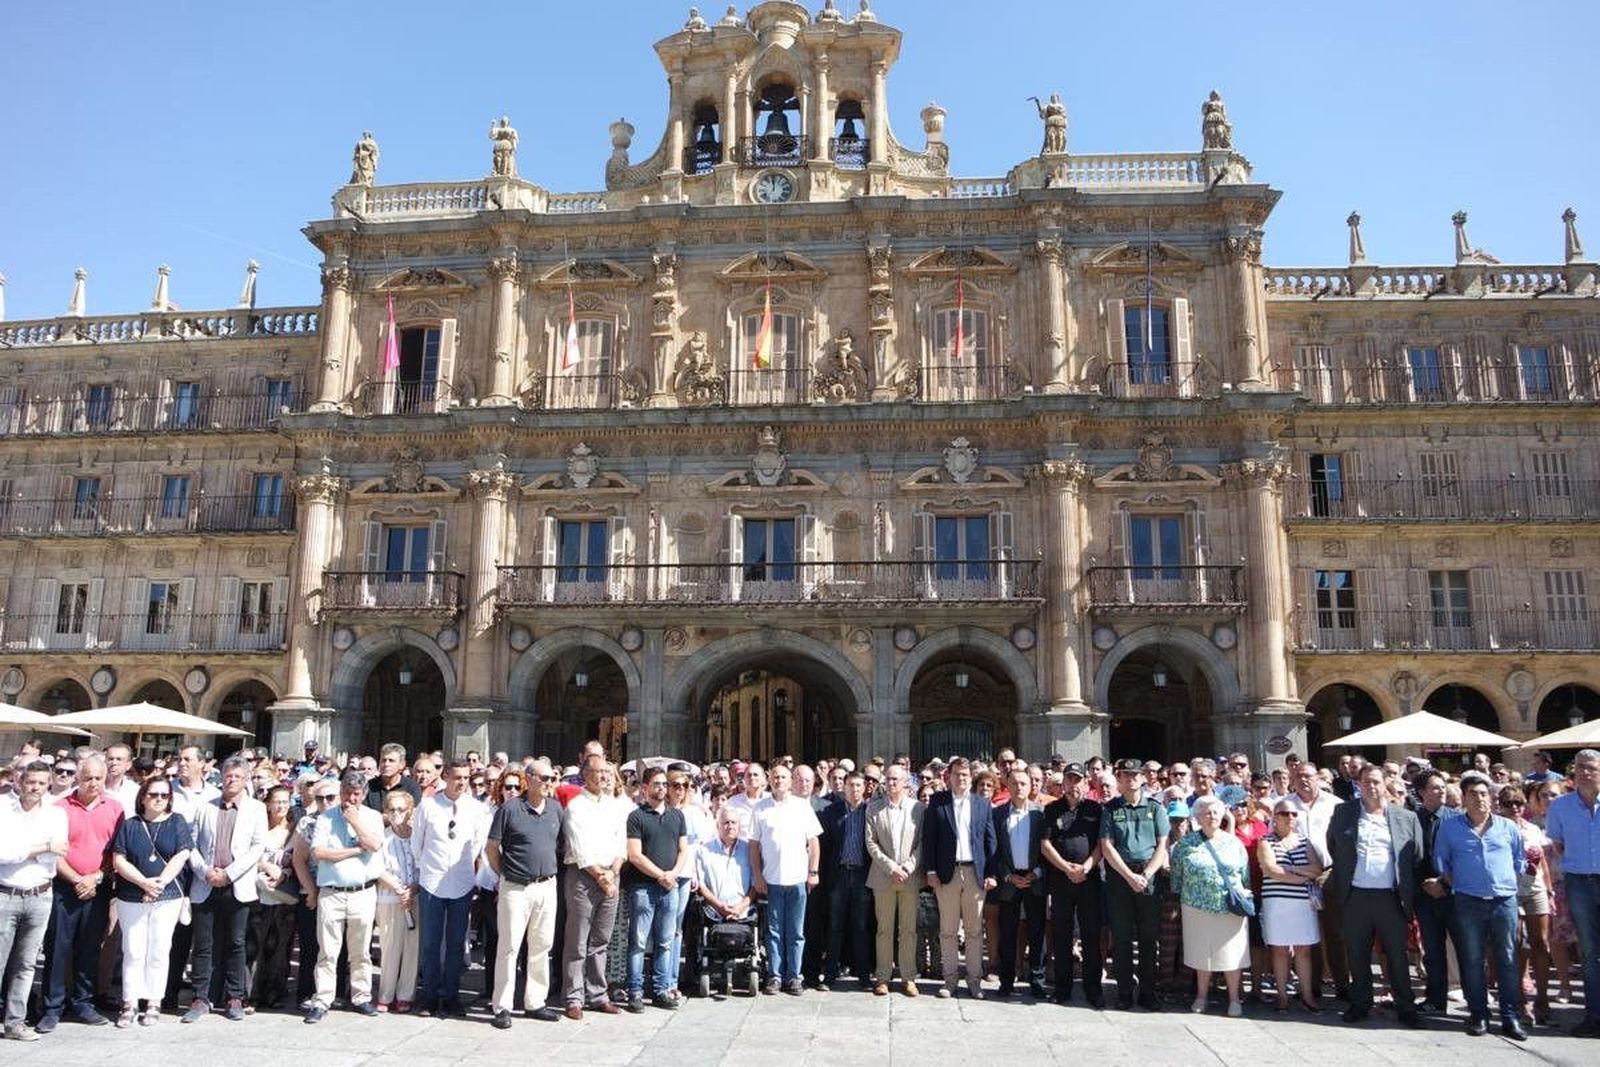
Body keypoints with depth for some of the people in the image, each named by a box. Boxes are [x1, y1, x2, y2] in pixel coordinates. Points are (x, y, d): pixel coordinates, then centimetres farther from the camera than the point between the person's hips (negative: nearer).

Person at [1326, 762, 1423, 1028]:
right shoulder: (1343, 813, 6)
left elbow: (1417, 858, 7)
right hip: (1355, 896, 1)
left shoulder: (1406, 818, 5)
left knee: (1397, 954, 4)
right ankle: (1360, 1004, 21)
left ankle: (1405, 1007, 17)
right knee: (1356, 954, 8)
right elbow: (1332, 847, 15)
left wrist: (1409, 892, 4)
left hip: (1391, 897, -1)